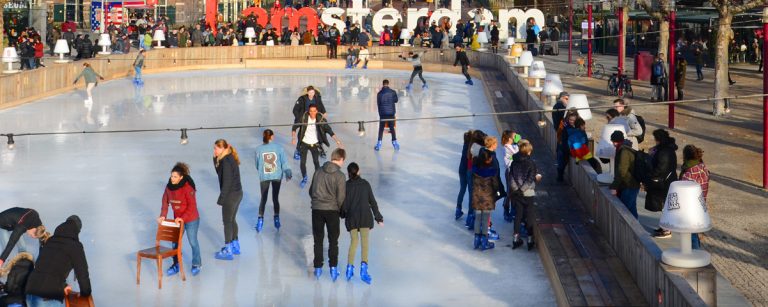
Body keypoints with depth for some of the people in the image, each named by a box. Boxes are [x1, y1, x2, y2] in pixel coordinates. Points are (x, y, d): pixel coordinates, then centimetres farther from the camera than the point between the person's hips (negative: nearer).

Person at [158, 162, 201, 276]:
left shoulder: (188, 188, -24)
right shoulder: (169, 186, -7)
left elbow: (192, 206, -22)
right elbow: (165, 201, 3)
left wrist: (183, 218, -25)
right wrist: (163, 216, -6)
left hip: (191, 220, -5)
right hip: (177, 219, 6)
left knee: (193, 242, 7)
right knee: (175, 241, 9)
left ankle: (196, 265, 24)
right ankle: (176, 264, 24)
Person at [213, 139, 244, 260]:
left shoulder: (226, 161, -20)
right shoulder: (230, 158, 8)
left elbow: (227, 182, -22)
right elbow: (219, 172, 14)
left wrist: (221, 199, -18)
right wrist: (215, 159, 1)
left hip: (230, 195, -10)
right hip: (237, 193, 10)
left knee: (227, 221, 0)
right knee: (232, 220, 20)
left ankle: (228, 251, 6)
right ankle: (235, 246, 31)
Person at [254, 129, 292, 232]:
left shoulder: (259, 149, -7)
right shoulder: (279, 148, -8)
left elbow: (257, 165, 1)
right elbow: (284, 162, -6)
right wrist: (288, 173, 4)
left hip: (264, 177, 0)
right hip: (277, 176, 0)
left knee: (263, 199, 9)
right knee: (275, 198, 14)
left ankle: (260, 220, 0)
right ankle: (276, 219, 17)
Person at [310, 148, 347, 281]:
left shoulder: (318, 171, 1)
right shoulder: (340, 176, -12)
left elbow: (311, 191, 8)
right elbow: (341, 198, -11)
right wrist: (341, 211, 6)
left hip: (316, 209, 3)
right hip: (332, 210, -3)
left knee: (318, 240, 12)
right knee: (333, 241, 11)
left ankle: (318, 268, 15)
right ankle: (333, 268, 7)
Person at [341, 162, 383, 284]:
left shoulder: (346, 185, 0)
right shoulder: (365, 184, 5)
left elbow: (344, 203, -3)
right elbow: (372, 201, 6)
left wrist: (343, 214, 17)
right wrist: (378, 217, 11)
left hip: (351, 217, 0)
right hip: (365, 216, 0)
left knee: (354, 241, 13)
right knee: (364, 241, -4)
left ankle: (350, 267, 7)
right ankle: (364, 267, -21)